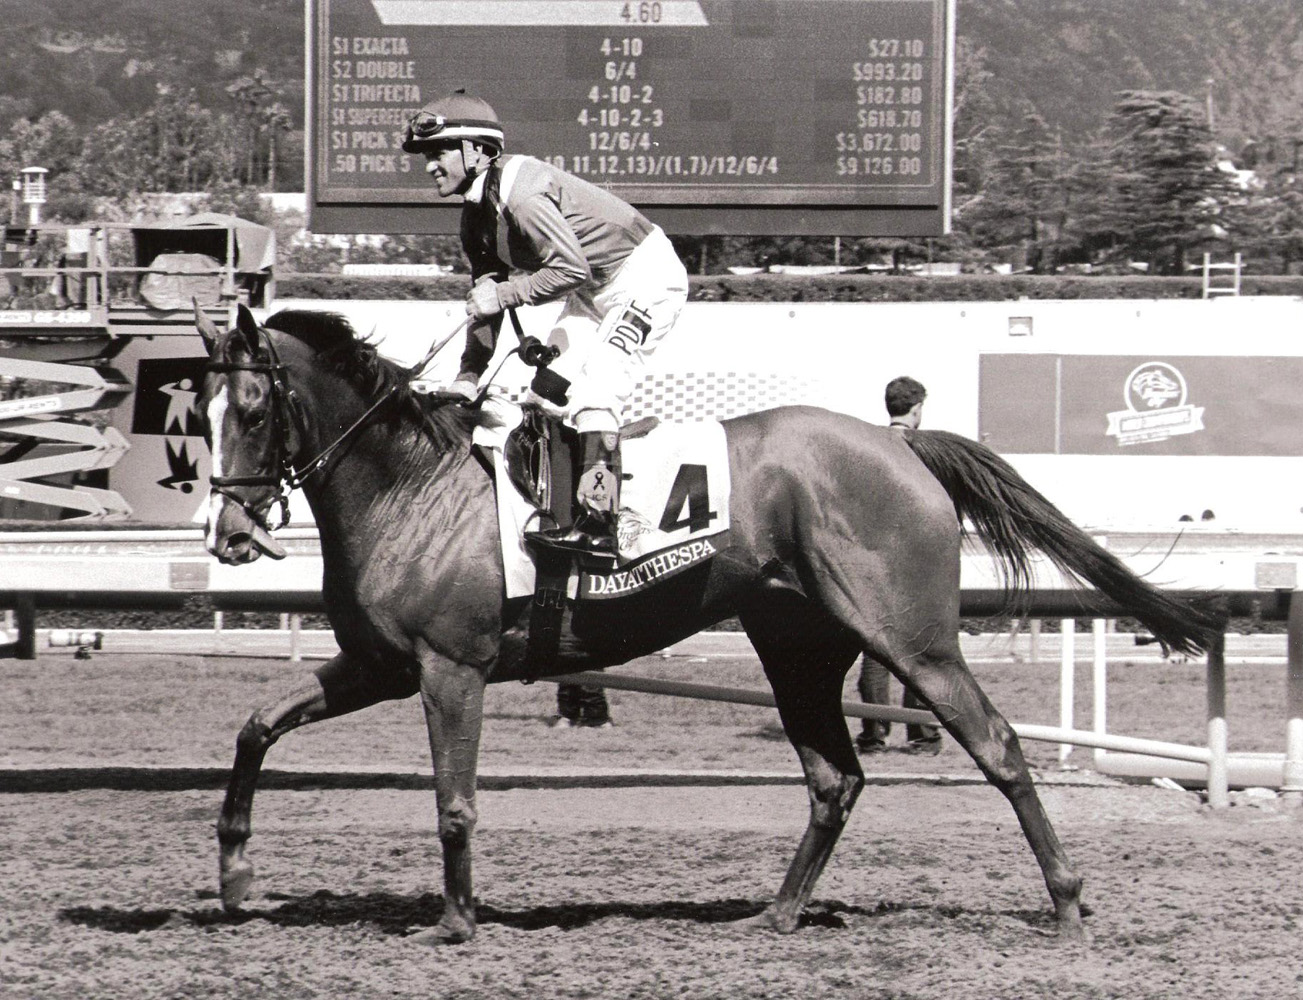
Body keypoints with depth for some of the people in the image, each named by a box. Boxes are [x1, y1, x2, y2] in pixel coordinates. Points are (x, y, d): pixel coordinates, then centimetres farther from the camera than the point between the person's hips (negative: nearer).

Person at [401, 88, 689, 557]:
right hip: (596, 290, 10)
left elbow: (570, 268, -32)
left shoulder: (520, 193, -27)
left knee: (595, 392, -21)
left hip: (644, 277, -10)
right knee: (547, 389, 5)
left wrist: (502, 294, -26)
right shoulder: (478, 213, 5)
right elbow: (485, 293, 9)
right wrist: (468, 375, 1)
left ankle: (597, 523, -24)